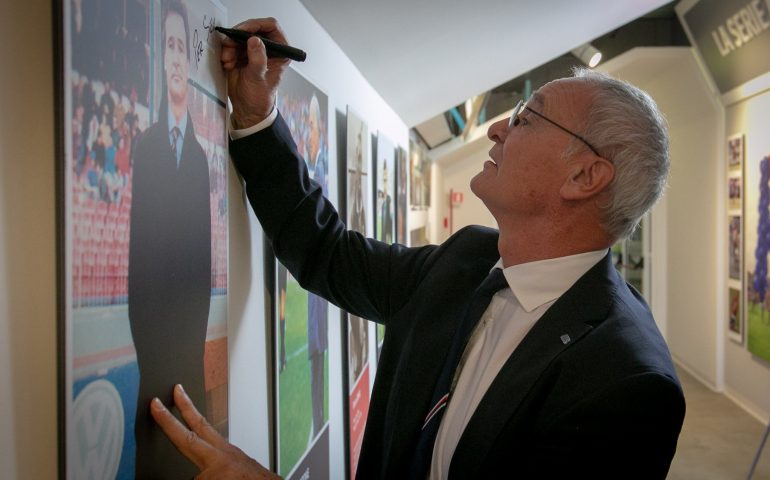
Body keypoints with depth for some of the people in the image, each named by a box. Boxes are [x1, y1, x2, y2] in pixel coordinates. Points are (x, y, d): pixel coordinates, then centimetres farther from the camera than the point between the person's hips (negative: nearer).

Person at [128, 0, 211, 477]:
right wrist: (146, 345, -7)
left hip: (192, 344, 2)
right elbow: (136, 252, -3)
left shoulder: (201, 157, 6)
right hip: (149, 343, -2)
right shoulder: (144, 146, 0)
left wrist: (194, 344, -1)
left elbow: (205, 262, 5)